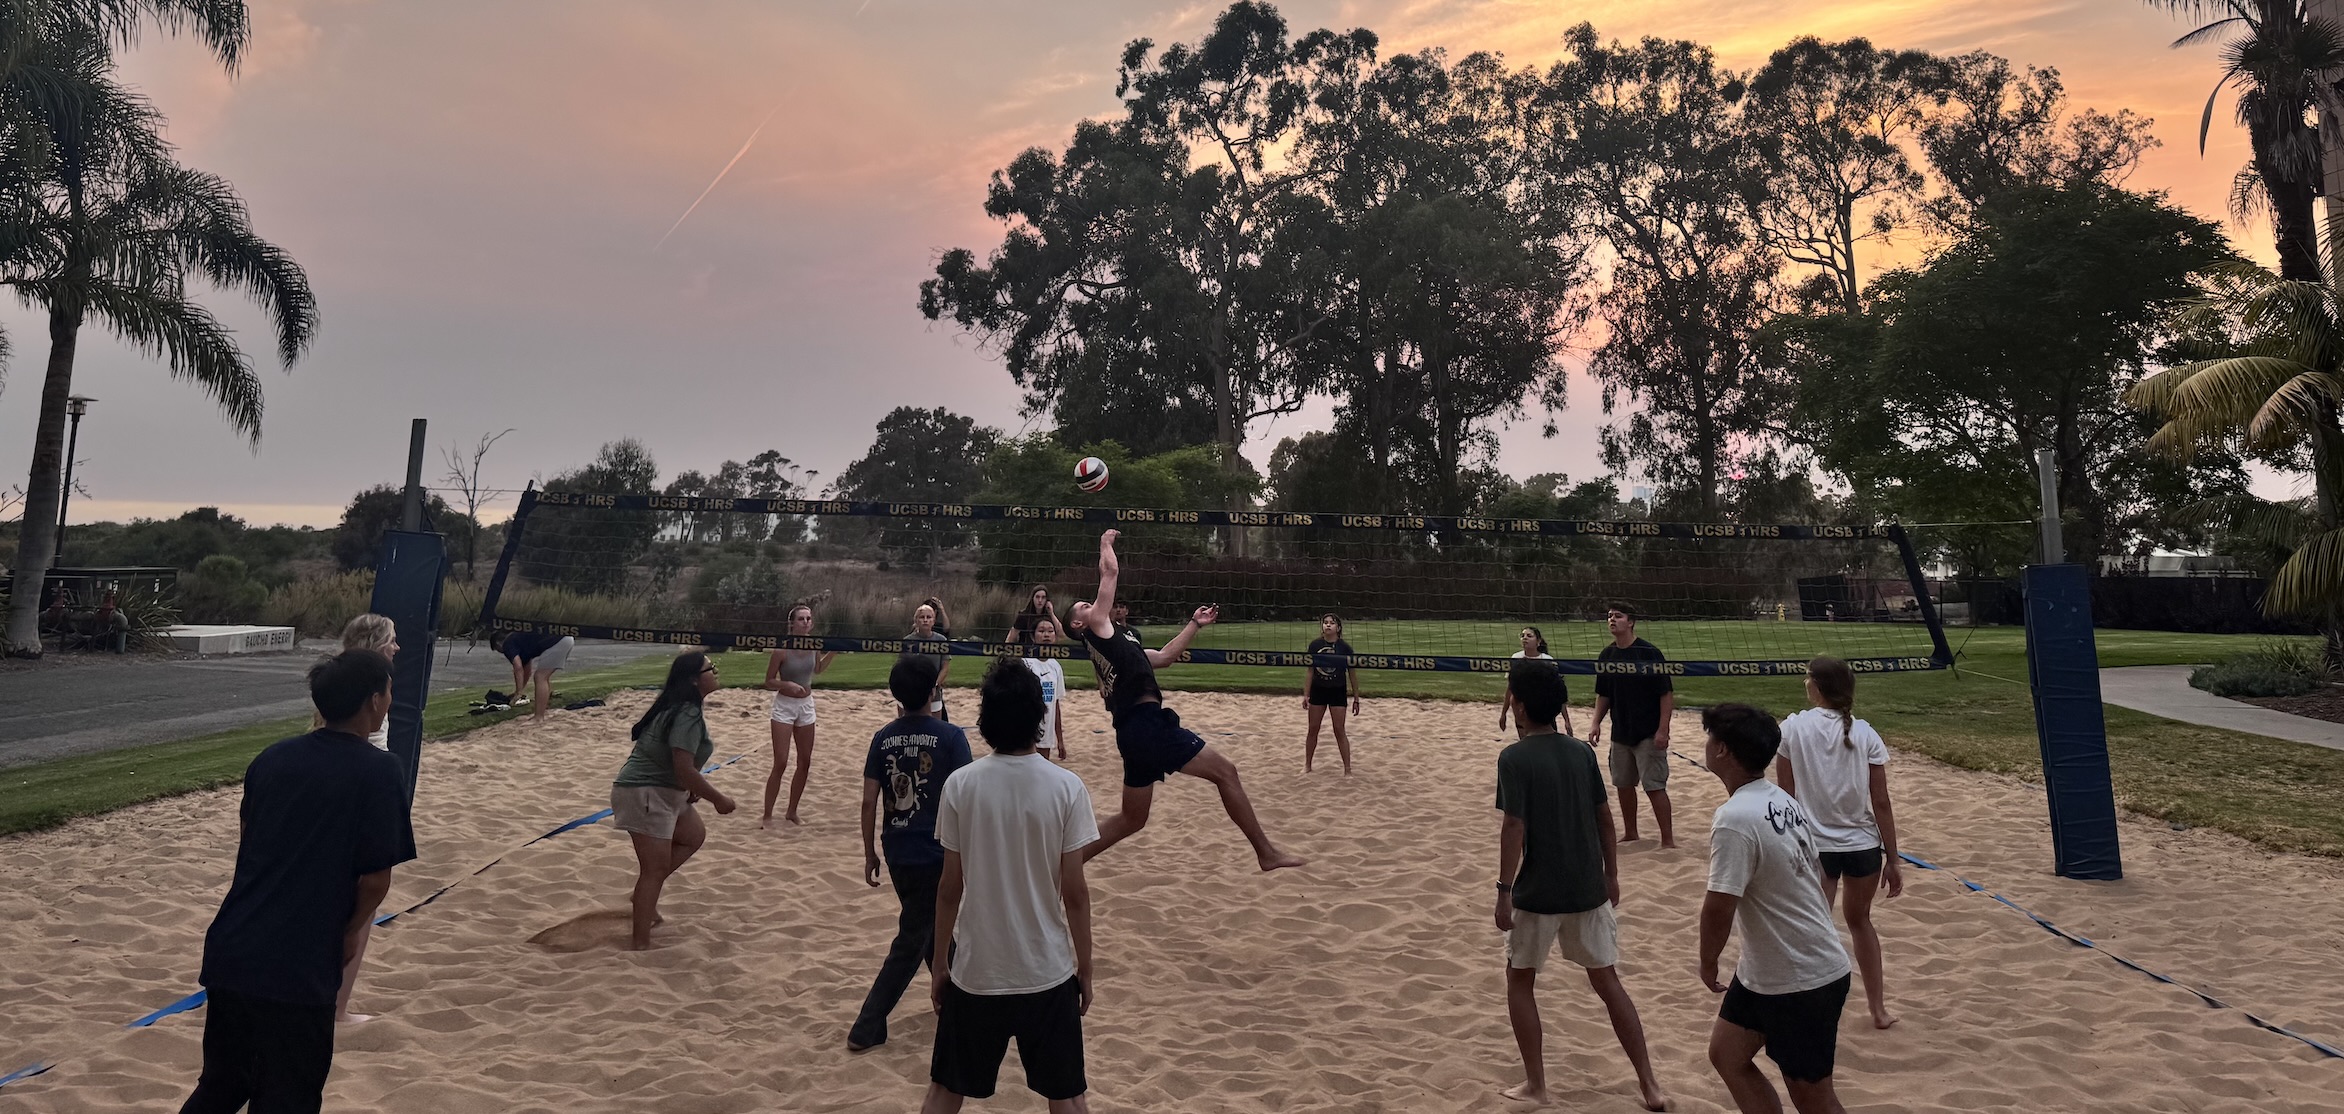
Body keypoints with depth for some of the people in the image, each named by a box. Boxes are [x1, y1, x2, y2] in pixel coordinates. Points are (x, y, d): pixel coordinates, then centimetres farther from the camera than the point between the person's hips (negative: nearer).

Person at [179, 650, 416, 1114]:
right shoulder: (380, 772, -14)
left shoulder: (273, 757, 6)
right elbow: (376, 878, -13)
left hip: (228, 952, 6)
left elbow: (247, 839, 18)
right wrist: (350, 932, 6)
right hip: (298, 970, -6)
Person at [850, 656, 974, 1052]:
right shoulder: (950, 737, -12)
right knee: (911, 941, 5)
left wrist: (870, 853, 11)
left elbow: (869, 803, 0)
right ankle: (866, 1029, 6)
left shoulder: (883, 738, 0)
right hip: (936, 853, -5)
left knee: (929, 925, 24)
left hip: (897, 852, 5)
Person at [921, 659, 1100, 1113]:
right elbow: (1074, 892, -8)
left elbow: (950, 888, -4)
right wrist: (1085, 968, 5)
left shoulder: (960, 784, -9)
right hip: (1047, 971, -1)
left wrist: (939, 964, 9)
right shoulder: (1066, 787, -12)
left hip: (974, 970, 1)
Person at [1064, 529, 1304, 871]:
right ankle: (1266, 852, 0)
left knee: (1131, 819, 14)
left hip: (1135, 731, 10)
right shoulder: (1097, 629, 3)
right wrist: (1106, 544, 20)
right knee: (1224, 770, -4)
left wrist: (1195, 624, 27)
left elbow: (1165, 656, 28)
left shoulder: (1110, 643, 26)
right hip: (1147, 724, -10)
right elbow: (1109, 572, 3)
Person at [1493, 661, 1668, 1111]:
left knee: (1520, 980, 14)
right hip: (1588, 889, 5)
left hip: (1538, 892, -5)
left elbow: (1514, 829, -19)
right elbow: (1604, 818, 7)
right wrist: (1611, 876, 17)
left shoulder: (1514, 758, -15)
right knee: (1608, 981, 17)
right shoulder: (1583, 752, 2)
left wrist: (1504, 890, -14)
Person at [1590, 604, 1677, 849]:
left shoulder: (1649, 652, -12)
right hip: (1620, 733, 6)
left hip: (1648, 734, -6)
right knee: (1623, 784, 13)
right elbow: (1603, 695, 15)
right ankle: (1629, 834, 28)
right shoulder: (1606, 656, 5)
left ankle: (1668, 840, 2)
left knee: (1655, 786, -6)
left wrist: (1663, 729, -17)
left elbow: (1667, 694, -12)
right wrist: (1597, 723, 4)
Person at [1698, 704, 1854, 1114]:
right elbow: (1817, 879, 13)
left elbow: (1718, 909, -26)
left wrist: (1708, 963, -8)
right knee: (1726, 1053, 18)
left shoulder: (1734, 819, -26)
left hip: (1802, 983, -9)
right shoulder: (1782, 801, 3)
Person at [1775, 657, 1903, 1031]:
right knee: (1860, 920, 24)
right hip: (1863, 845, 3)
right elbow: (1881, 803, -2)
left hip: (1813, 846, -3)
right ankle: (1878, 1009, 36)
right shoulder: (1865, 734, -2)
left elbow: (1785, 796, -5)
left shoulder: (1793, 728, -8)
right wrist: (1893, 859, 5)